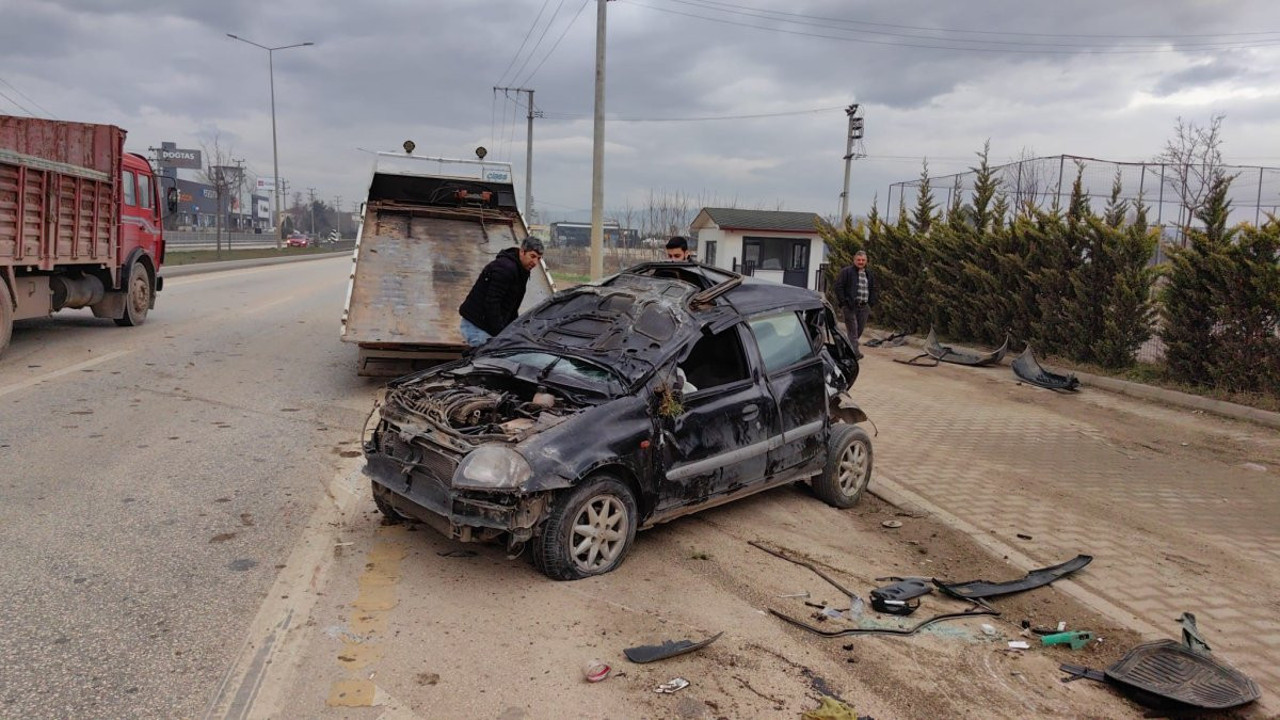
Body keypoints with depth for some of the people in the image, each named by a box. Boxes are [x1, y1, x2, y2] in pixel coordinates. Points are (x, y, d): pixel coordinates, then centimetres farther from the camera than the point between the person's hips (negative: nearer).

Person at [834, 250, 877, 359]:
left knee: (860, 329, 7)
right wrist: (843, 303, -11)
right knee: (853, 330, -9)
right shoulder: (846, 272, -1)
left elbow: (872, 290, 23)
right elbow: (838, 287, -5)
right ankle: (855, 352, -12)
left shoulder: (870, 274, 17)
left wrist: (871, 303, 10)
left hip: (864, 307, 6)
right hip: (850, 306, -6)